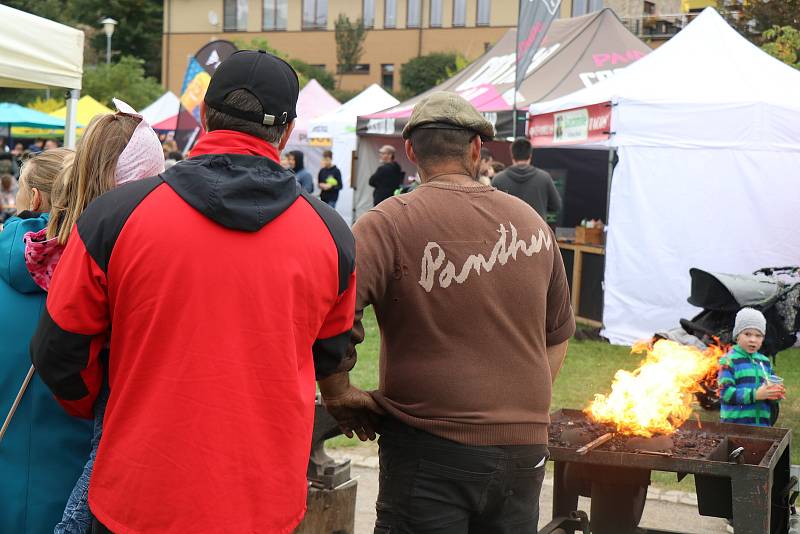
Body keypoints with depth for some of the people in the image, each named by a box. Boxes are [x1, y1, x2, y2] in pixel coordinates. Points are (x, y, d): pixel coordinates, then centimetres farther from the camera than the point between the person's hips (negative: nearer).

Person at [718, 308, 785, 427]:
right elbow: (725, 392, -15)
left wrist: (776, 394, -5)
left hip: (762, 424, 6)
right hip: (735, 423, -6)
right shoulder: (729, 360, -6)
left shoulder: (765, 362, 13)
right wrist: (755, 395, -22)